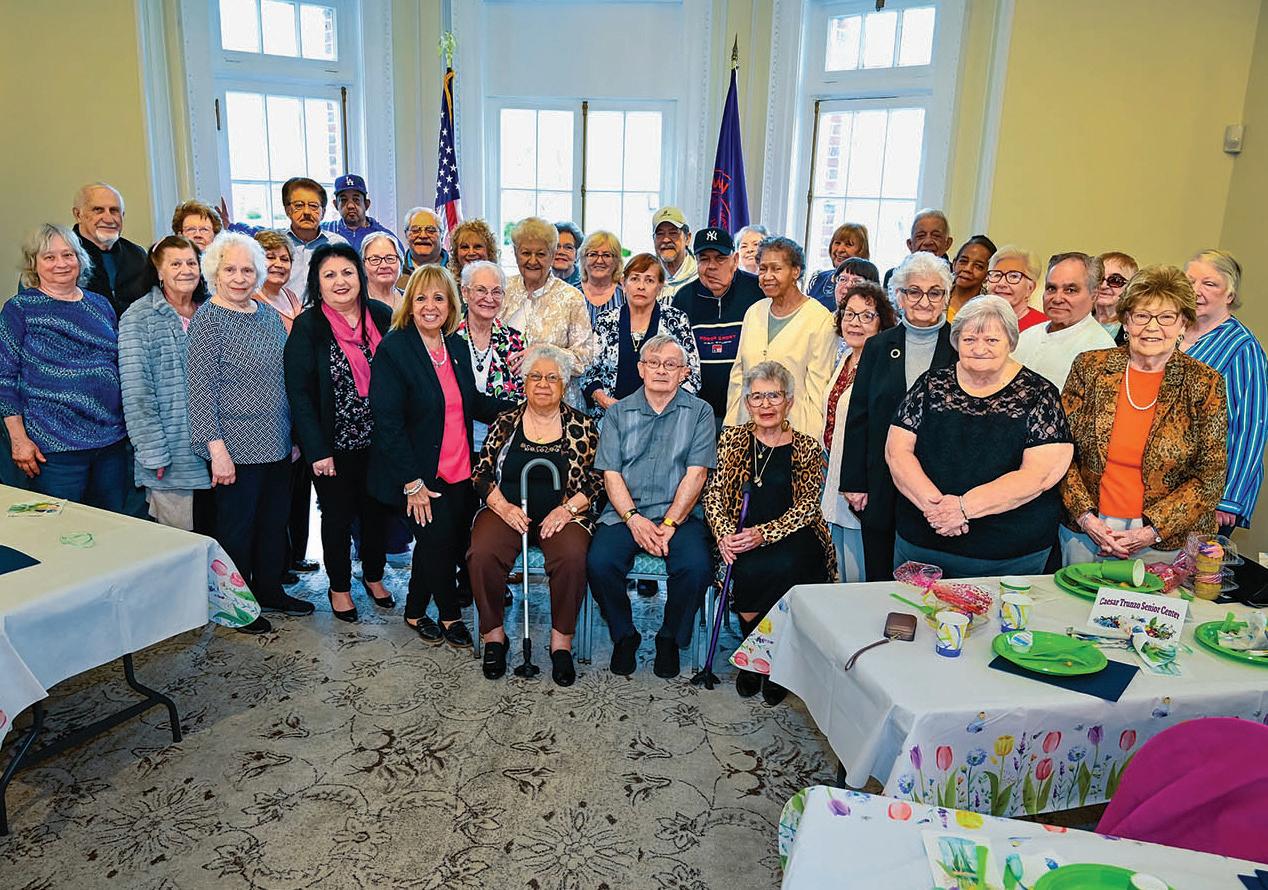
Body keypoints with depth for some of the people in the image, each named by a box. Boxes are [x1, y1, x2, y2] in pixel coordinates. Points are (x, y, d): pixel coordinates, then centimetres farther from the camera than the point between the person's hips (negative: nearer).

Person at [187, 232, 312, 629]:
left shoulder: (269, 316, 10)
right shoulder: (207, 319, -10)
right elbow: (200, 387, -14)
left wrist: (294, 434, 16)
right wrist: (216, 447, -19)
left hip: (277, 445, 7)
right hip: (237, 448, -7)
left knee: (275, 521, 16)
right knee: (237, 526, 6)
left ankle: (269, 589, 33)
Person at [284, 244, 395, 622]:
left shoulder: (381, 316, 0)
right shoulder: (307, 327, -10)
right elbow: (299, 393, -12)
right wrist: (317, 450, -16)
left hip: (378, 441, 3)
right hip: (334, 445, -3)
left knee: (377, 510, 15)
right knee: (338, 516, 11)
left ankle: (374, 575, 37)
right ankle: (339, 587, 30)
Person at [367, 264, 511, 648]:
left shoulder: (458, 346, 7)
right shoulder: (393, 349, -12)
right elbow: (388, 422, -15)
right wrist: (412, 482, -18)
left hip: (459, 471, 6)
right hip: (420, 477, -6)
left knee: (456, 546, 9)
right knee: (438, 540, -6)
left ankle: (416, 612, 31)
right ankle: (449, 616, 20)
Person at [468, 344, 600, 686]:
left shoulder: (582, 427, 7)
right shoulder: (505, 423, 10)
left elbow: (596, 480, 4)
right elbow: (482, 472, 8)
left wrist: (568, 508, -11)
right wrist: (503, 506, -9)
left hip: (562, 514, -1)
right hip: (507, 510, 1)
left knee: (572, 556, -33)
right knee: (483, 553, -29)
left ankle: (561, 642, -14)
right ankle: (494, 635, -8)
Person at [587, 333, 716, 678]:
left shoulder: (699, 412, 7)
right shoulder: (618, 413, 12)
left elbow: (696, 473, -3)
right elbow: (611, 473, 4)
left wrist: (669, 524, -13)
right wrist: (634, 518, -12)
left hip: (680, 514, -1)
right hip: (625, 513, 1)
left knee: (696, 567, -28)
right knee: (599, 562, -26)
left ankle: (670, 639, 1)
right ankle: (624, 635, 2)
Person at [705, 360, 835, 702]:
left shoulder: (807, 448, 7)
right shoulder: (733, 439, 12)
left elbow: (807, 507, -2)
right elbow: (714, 494, 6)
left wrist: (763, 534, -18)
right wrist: (724, 533, -14)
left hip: (792, 537, -1)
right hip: (741, 538, 1)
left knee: (783, 568, -33)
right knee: (748, 572, -31)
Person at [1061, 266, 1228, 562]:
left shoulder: (1205, 384, -5)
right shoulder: (1089, 367, -2)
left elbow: (1210, 477, -5)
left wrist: (1152, 530, -14)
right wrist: (1086, 516, -11)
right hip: (1085, 532, 1)